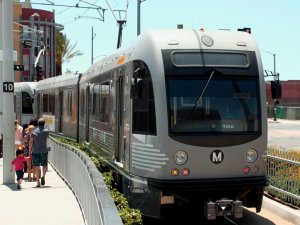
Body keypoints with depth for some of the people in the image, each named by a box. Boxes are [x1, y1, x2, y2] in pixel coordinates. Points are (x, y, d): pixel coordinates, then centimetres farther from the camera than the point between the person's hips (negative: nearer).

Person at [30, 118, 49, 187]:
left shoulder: (33, 131, -1)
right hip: (44, 151, 0)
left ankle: (38, 183, 2)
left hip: (35, 151, 1)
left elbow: (31, 142, -2)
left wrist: (30, 150, 6)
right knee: (45, 165, 15)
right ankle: (43, 176, -11)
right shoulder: (46, 131, -3)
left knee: (37, 167, 5)